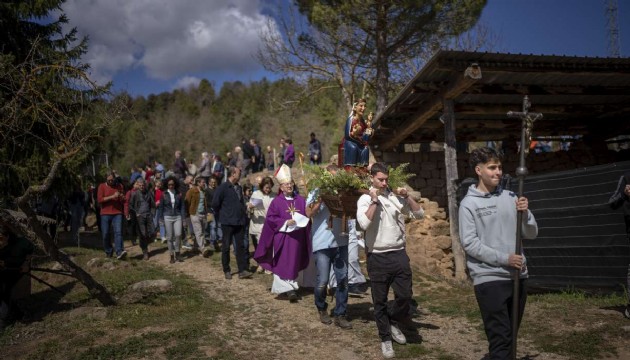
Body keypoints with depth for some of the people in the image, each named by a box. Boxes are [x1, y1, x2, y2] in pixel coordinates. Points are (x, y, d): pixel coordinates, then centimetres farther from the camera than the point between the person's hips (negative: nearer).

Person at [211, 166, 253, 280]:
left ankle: (242, 271, 7)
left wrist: (244, 215, 9)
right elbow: (215, 204, -11)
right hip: (227, 223, -6)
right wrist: (221, 216, -1)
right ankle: (226, 271, 18)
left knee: (240, 246, 4)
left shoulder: (238, 187, 10)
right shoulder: (223, 187, -11)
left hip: (239, 222, 6)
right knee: (226, 247, 6)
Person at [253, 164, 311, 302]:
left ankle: (291, 287, 25)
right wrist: (286, 222, -18)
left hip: (297, 238, 4)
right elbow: (271, 218, -8)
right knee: (283, 263, -5)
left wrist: (304, 221, -12)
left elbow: (307, 216, 10)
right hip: (282, 238, -3)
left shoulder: (300, 200, 8)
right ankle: (288, 289, -2)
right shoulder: (276, 202, -3)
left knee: (294, 263, 11)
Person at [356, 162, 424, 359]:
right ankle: (385, 338, 24)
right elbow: (364, 224, -20)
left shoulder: (396, 197, 5)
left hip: (399, 254, 2)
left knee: (405, 295, 2)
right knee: (380, 301, 7)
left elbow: (420, 214, 1)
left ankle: (393, 321, 31)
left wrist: (407, 197, -10)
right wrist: (374, 201, -16)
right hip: (378, 257, -2)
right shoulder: (365, 199, -2)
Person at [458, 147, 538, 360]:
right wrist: (504, 258, -16)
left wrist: (525, 213, -10)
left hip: (518, 276, 5)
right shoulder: (469, 203, -6)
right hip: (489, 278, -5)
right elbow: (469, 243, -12)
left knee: (510, 334, 16)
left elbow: (531, 234, 9)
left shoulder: (510, 197, 7)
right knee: (500, 338, -6)